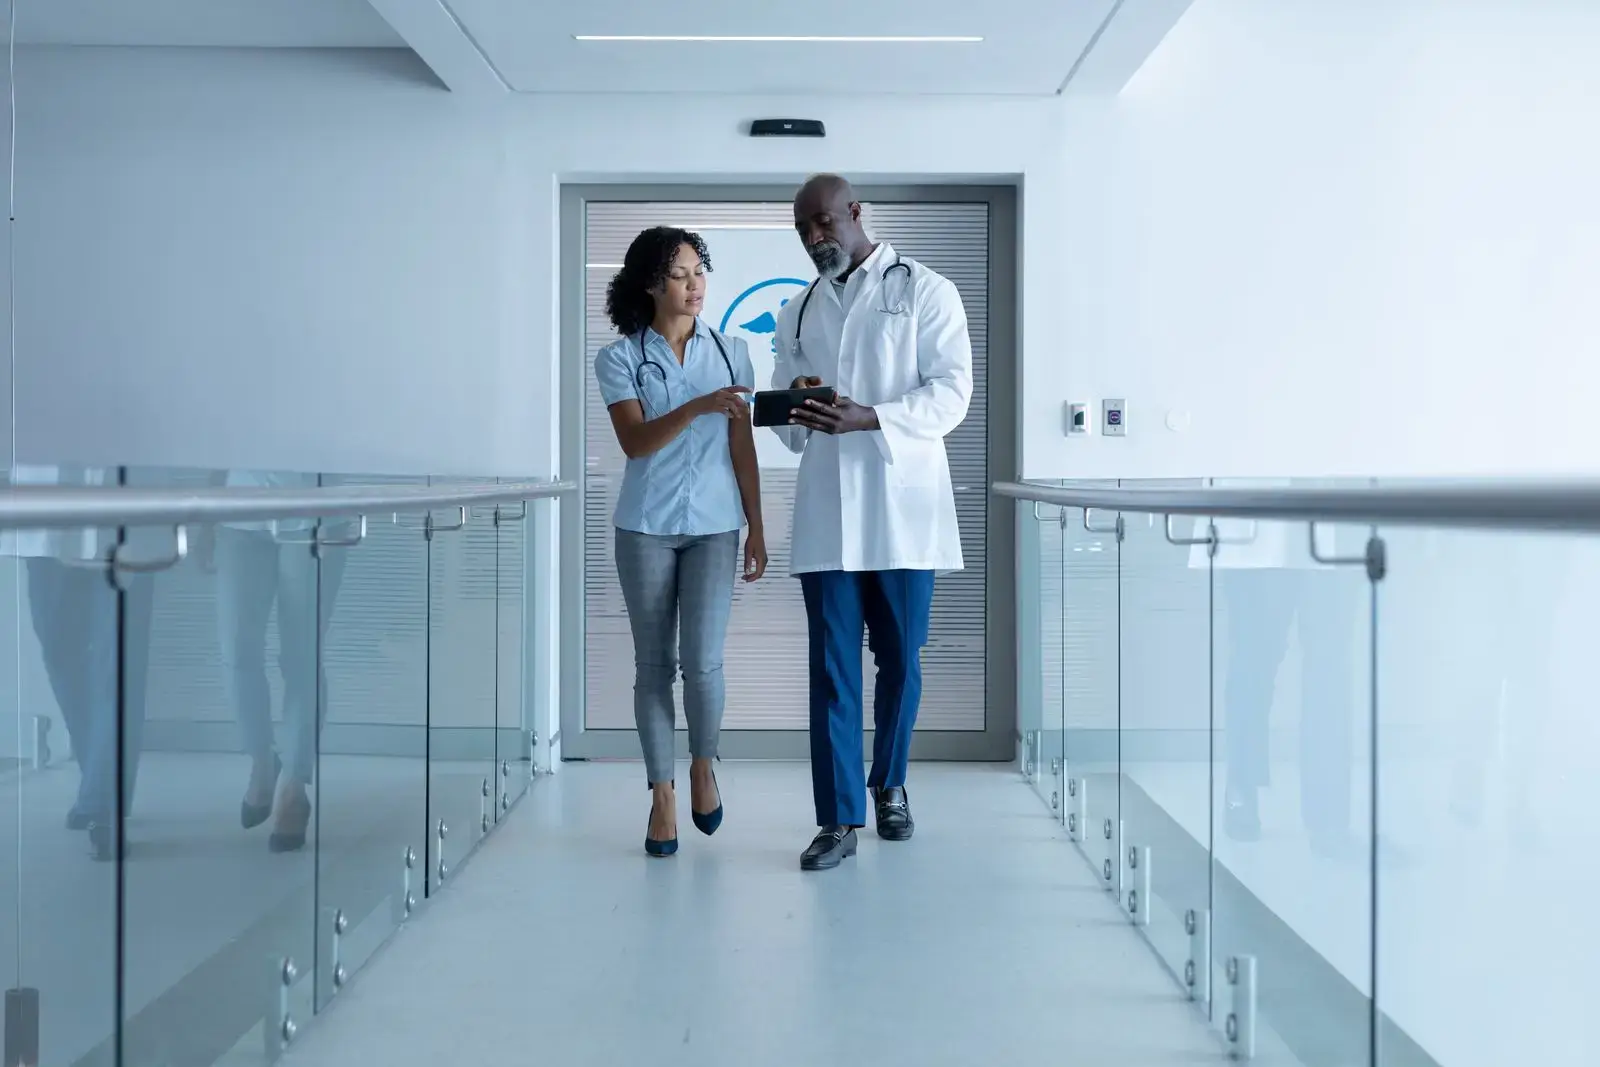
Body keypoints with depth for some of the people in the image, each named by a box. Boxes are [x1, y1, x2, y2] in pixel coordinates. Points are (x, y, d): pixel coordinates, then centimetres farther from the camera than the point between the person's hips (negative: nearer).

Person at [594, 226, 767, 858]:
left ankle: (703, 764, 19)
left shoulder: (730, 352, 6)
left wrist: (756, 529, 4)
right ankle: (662, 794, 15)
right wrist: (698, 407, -27)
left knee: (702, 659, -9)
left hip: (714, 526, 0)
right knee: (654, 663, 5)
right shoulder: (620, 358, 1)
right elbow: (635, 442, -12)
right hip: (647, 528, 0)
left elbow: (743, 446, 7)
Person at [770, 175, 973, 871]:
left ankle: (889, 785, 28)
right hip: (826, 509, 3)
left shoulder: (925, 291, 3)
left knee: (900, 658, 6)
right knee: (832, 664, -1)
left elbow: (951, 393, -7)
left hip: (902, 505, -3)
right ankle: (840, 819, 3)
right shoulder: (798, 312, 16)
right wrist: (798, 411, -7)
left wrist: (867, 417, -21)